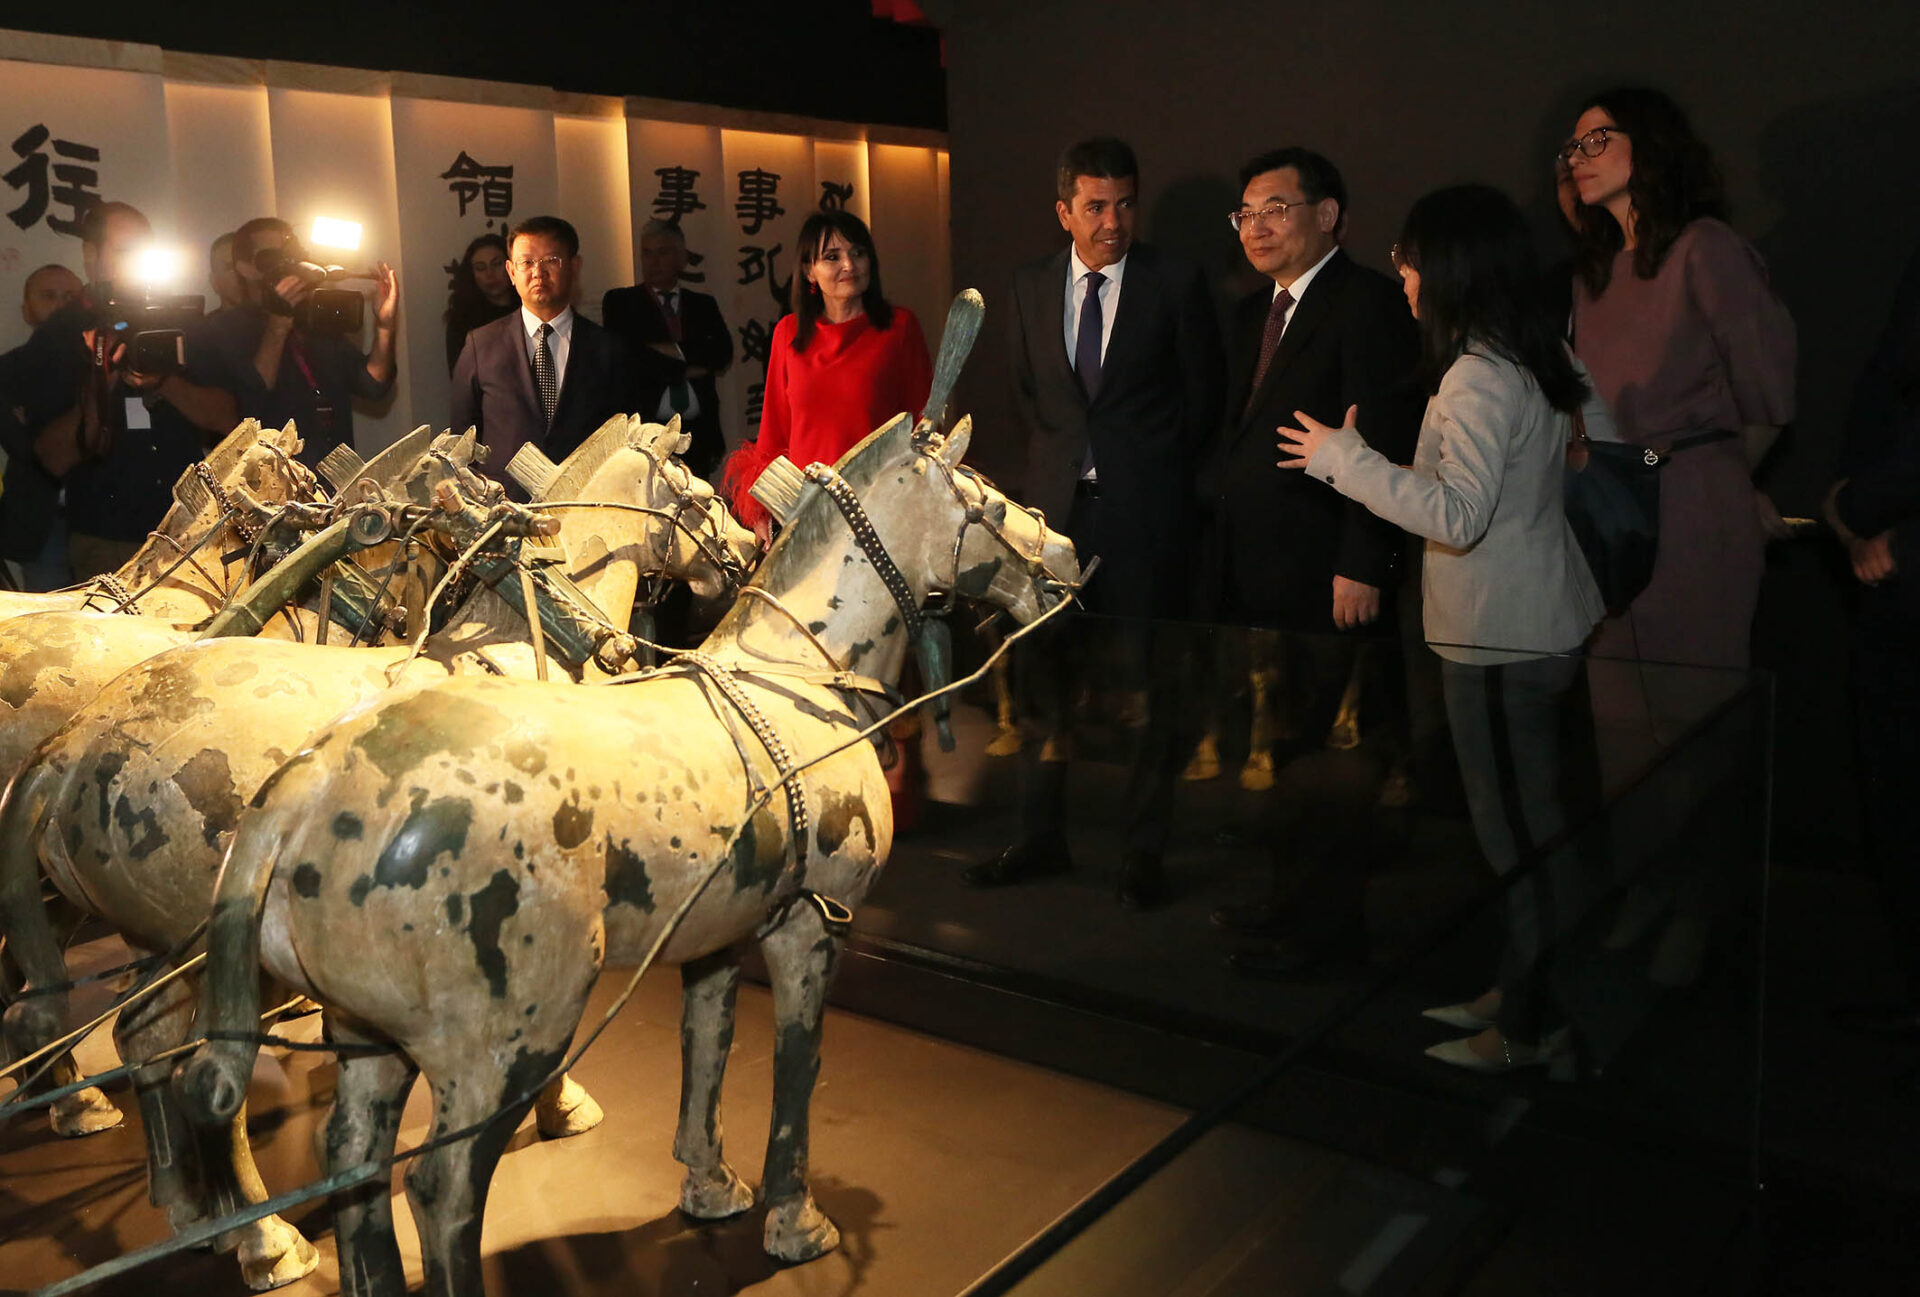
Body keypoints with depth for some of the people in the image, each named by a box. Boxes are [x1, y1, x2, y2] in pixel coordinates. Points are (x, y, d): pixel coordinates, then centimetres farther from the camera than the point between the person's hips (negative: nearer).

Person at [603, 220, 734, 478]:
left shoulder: (703, 305, 16)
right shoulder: (619, 302, 7)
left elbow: (723, 353, -1)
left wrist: (677, 351, -12)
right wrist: (686, 368, -4)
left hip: (697, 434, 3)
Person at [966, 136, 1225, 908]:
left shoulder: (1176, 284, -1)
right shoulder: (1031, 288, 9)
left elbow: (1204, 396, 4)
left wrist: (1154, 469, 4)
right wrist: (1055, 460, 10)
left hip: (1144, 511, -3)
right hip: (1055, 506, 4)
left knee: (1148, 684, 3)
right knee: (1042, 677, 8)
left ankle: (1144, 853, 15)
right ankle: (1042, 837, 22)